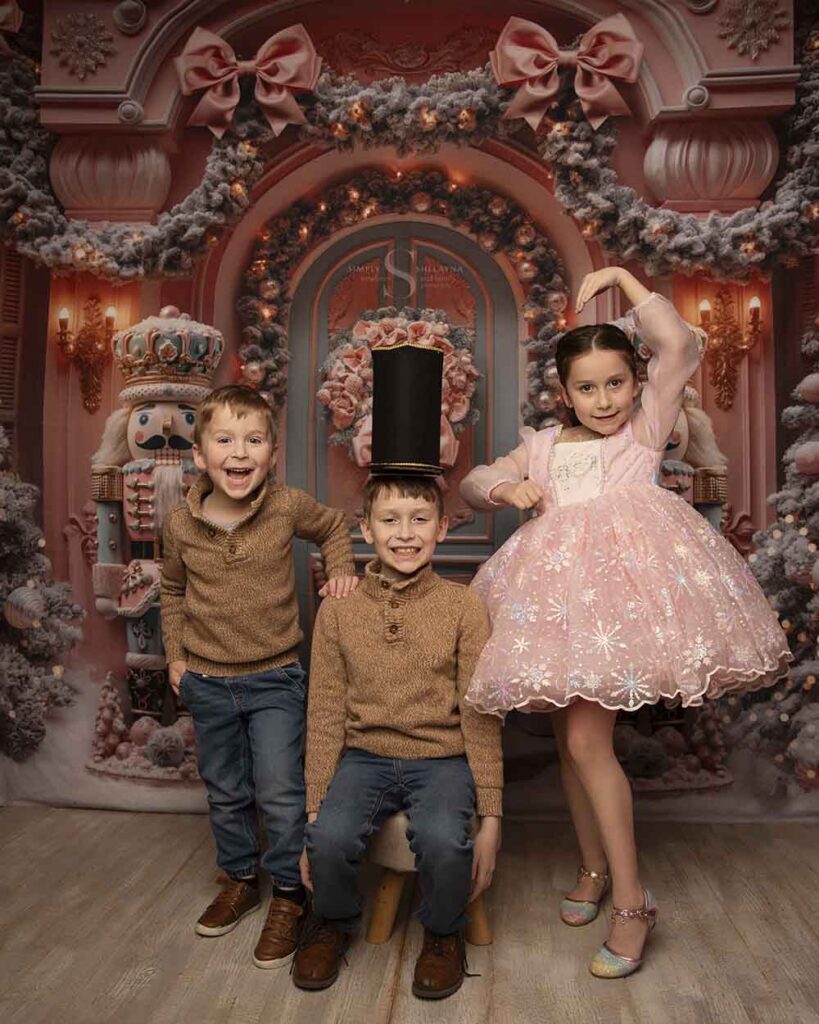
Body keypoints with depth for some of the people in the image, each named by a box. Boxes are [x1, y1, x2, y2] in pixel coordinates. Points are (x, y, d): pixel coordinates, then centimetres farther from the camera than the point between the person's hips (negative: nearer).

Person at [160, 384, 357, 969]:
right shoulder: (182, 525, -8)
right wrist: (176, 653, 8)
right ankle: (241, 879, 40)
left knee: (280, 792, -1)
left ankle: (290, 894, 21)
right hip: (206, 681, 3)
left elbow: (333, 527, 9)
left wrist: (341, 571, -5)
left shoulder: (290, 507, -14)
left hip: (275, 678, -2)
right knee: (226, 793, 18)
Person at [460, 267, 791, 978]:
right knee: (571, 738, 13)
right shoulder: (542, 446, 21)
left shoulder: (647, 428, 11)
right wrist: (503, 488, -3)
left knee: (588, 740, -12)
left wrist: (623, 279, 9)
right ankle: (594, 867, 33)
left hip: (626, 581, -5)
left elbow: (678, 346, 1)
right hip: (556, 593, 6)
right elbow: (473, 483, 20)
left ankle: (632, 901, 4)